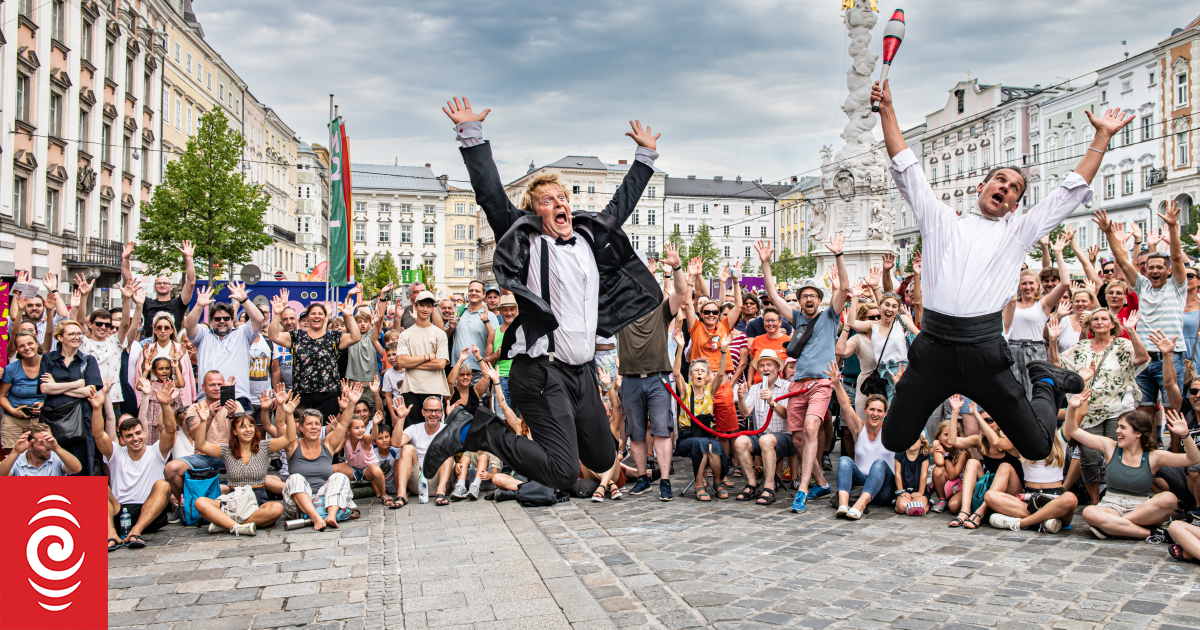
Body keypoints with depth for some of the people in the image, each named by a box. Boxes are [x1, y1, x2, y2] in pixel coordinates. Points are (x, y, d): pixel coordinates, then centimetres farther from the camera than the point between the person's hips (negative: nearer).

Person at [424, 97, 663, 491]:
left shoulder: (590, 237, 15)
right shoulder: (527, 240, -2)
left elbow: (622, 203, 28)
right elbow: (490, 195, -9)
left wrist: (646, 156, 35)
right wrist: (472, 135, -12)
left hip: (583, 370, 8)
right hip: (543, 371, -7)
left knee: (603, 459, 16)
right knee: (563, 473, -13)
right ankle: (475, 431, 2)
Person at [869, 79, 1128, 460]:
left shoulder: (1018, 232, 16)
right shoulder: (940, 221, 15)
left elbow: (1071, 193, 18)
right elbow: (907, 170, 13)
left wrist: (1102, 136, 18)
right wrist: (887, 109, 10)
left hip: (984, 353, 0)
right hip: (932, 348, 0)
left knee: (1037, 447, 3)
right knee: (894, 442, 2)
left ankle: (1044, 383, 34)